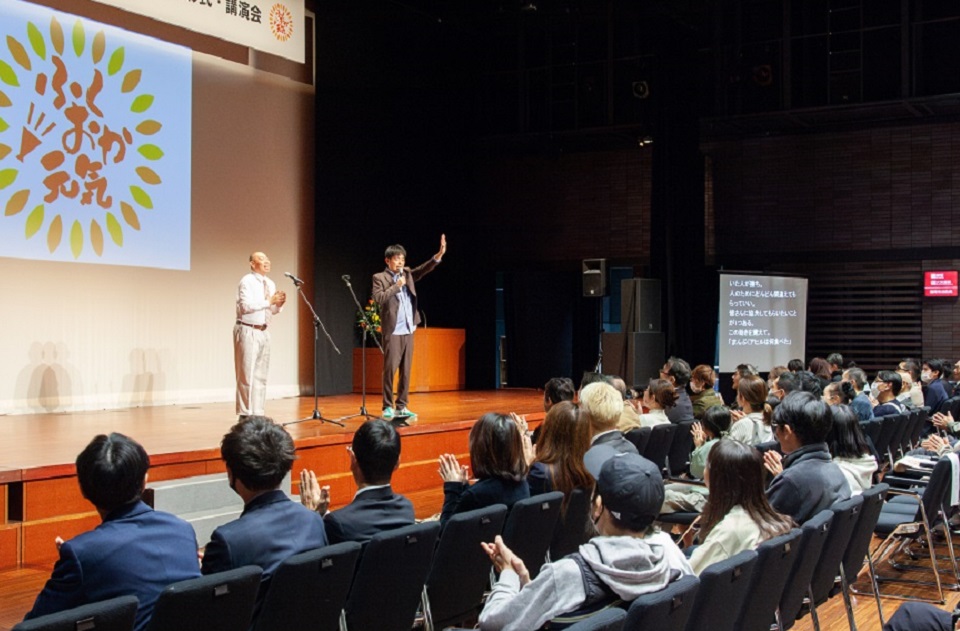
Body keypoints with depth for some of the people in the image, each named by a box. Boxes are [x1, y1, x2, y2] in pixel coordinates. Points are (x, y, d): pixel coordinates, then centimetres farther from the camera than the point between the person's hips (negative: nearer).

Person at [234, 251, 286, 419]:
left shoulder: (270, 284, 13)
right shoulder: (247, 281, -10)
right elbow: (246, 306, -22)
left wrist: (279, 304, -4)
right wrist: (269, 301, -20)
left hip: (263, 331, 8)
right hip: (248, 331, -8)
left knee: (261, 374, 9)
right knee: (247, 374, -6)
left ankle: (257, 414, 14)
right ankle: (245, 414, -2)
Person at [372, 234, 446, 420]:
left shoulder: (407, 274, 14)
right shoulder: (379, 278, 0)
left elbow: (423, 270, 1)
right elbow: (378, 298, -14)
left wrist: (439, 255, -12)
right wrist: (396, 286, -13)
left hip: (408, 330, 5)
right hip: (392, 331, -5)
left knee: (406, 370, 6)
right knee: (390, 369, -5)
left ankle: (401, 406, 11)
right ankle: (387, 407, 2)